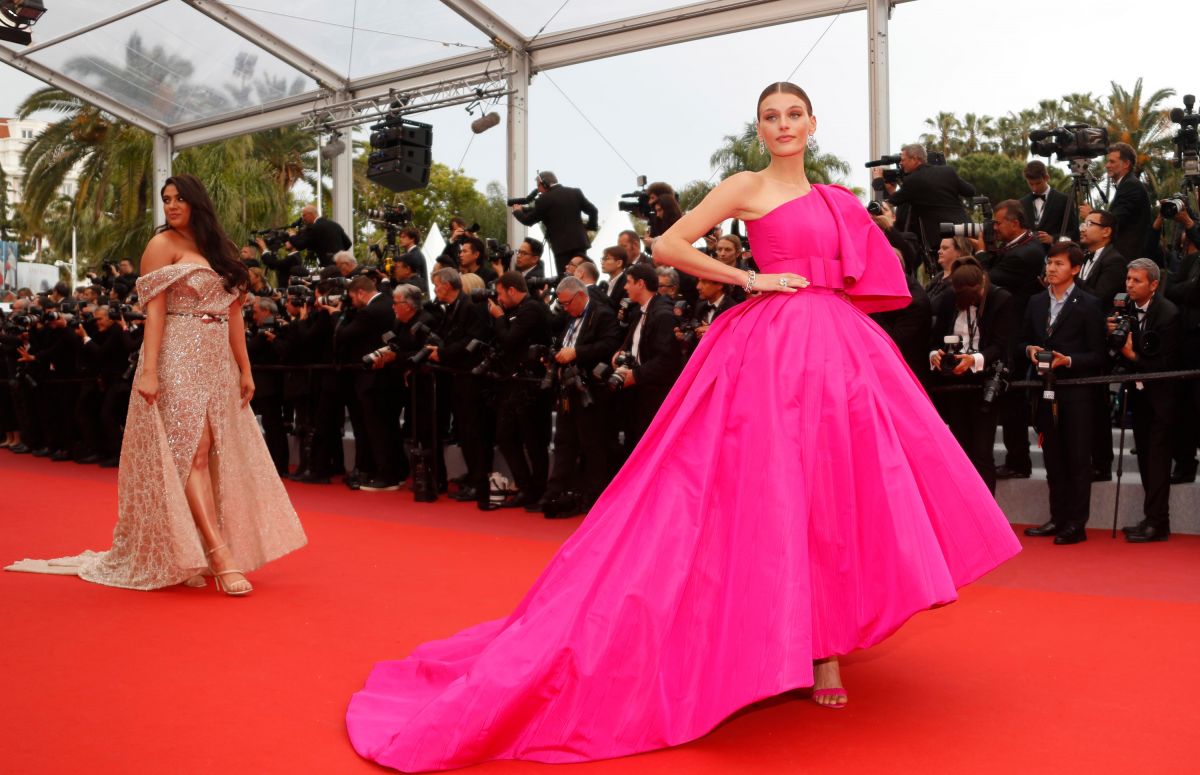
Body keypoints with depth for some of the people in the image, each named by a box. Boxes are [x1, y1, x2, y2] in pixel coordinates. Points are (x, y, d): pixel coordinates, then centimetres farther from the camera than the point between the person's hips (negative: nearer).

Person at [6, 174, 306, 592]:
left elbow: (233, 314, 13)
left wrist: (245, 369, 8)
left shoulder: (219, 249, 16)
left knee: (217, 453, 4)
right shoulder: (163, 244, -1)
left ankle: (191, 554, 12)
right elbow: (154, 310, -8)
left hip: (218, 362, 7)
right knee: (193, 450, -11)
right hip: (178, 360, -6)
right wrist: (148, 371, -16)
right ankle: (221, 556, -18)